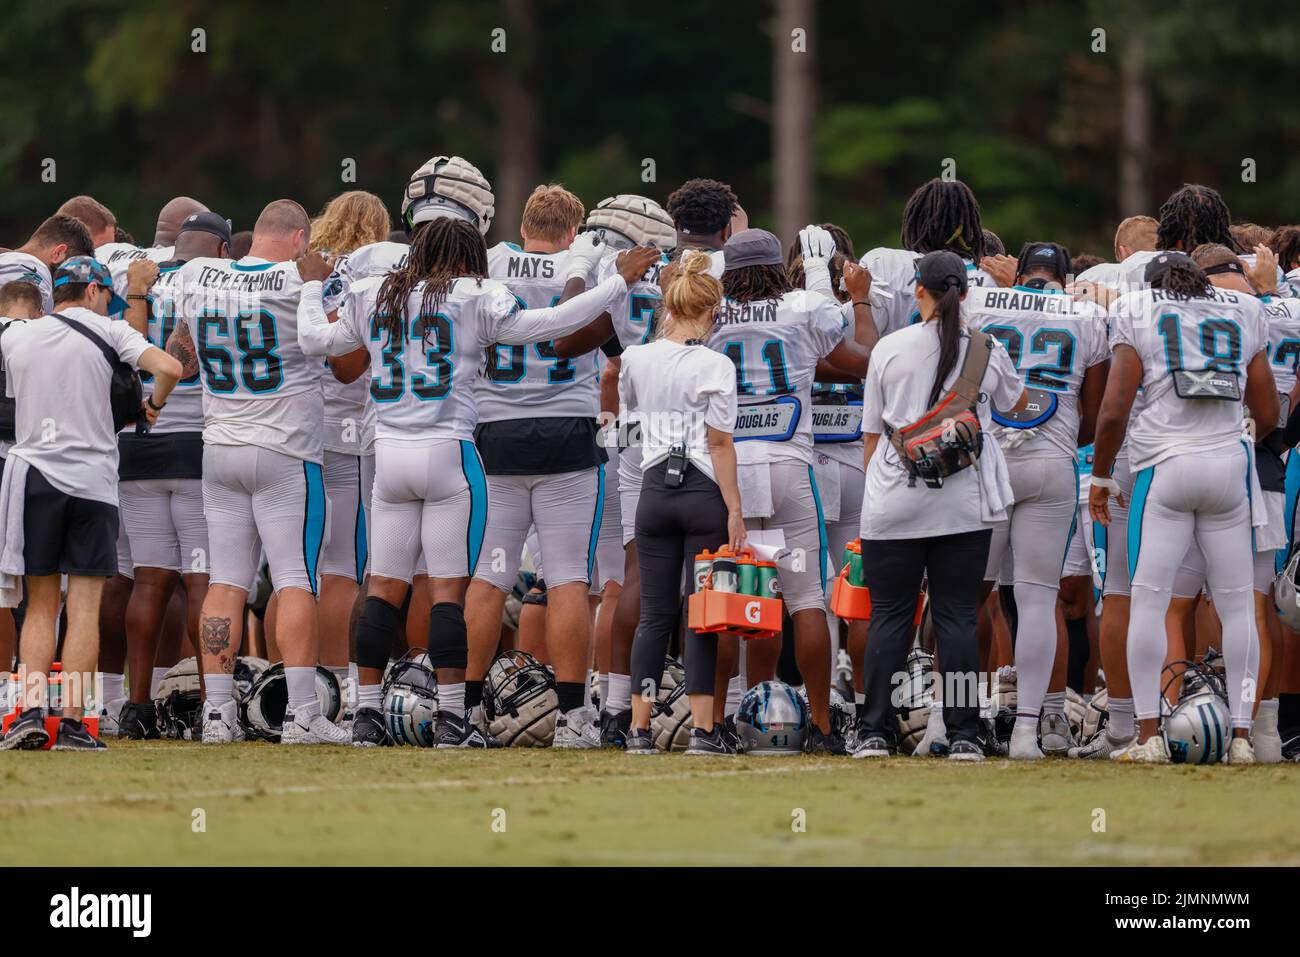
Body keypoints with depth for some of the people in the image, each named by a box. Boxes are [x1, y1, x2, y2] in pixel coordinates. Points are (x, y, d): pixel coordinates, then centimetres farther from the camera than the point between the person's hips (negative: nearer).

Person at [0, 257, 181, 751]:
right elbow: (168, 368, -11)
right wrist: (153, 405, 7)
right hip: (92, 478, -2)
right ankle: (72, 724, -6)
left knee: (40, 605, 9)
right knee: (84, 608, 0)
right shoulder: (108, 333, 0)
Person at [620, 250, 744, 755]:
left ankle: (639, 727, 5)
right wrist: (735, 511, -8)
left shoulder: (637, 359, 3)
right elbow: (720, 443, -11)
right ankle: (703, 728, -1)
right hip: (704, 492, -3)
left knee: (654, 613, 8)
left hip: (655, 490, 4)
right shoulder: (715, 366, -9)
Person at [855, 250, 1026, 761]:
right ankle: (963, 734, 0)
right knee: (957, 616, 4)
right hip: (964, 505, 1)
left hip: (895, 502, -1)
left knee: (889, 615, 4)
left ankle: (876, 733, 2)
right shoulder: (987, 350, 2)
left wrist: (875, 486, 17)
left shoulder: (889, 349, 0)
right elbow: (1018, 404, 23)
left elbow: (872, 431, 6)